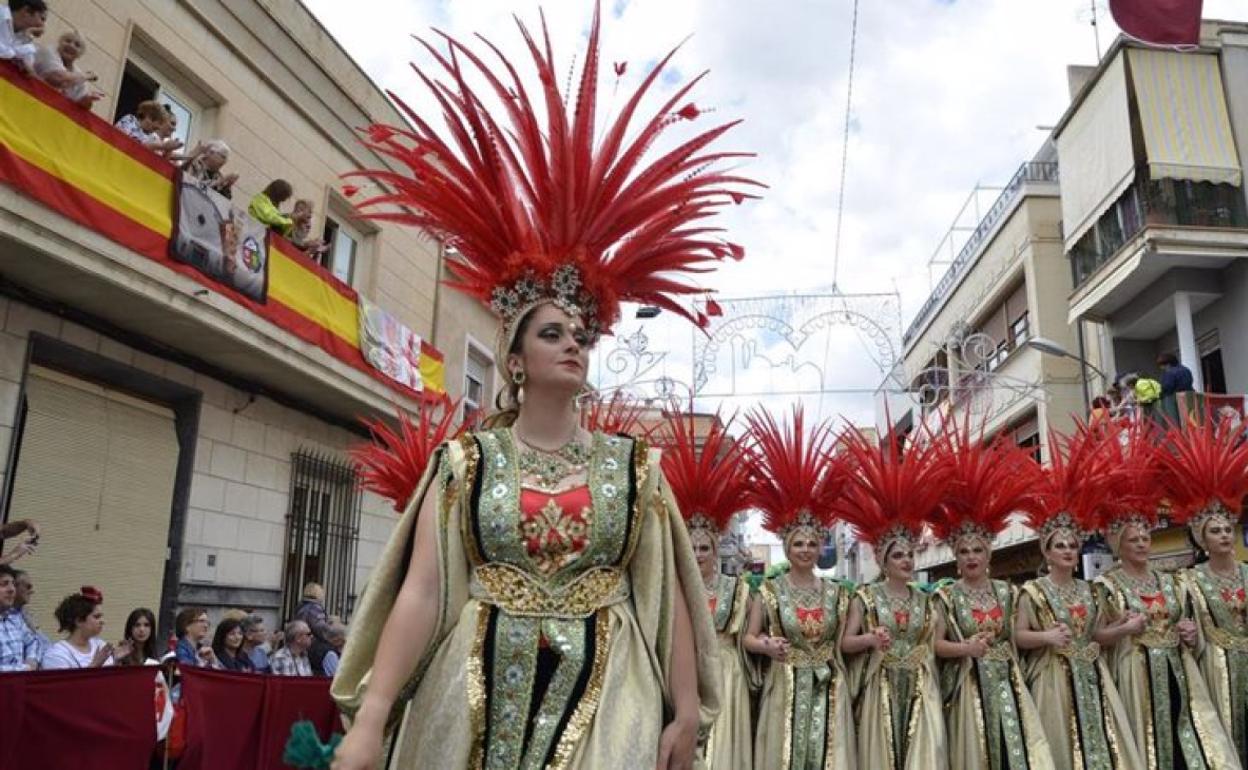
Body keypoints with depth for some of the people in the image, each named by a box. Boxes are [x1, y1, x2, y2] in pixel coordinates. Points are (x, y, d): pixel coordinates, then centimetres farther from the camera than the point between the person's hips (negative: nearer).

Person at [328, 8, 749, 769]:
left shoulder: (634, 464, 1)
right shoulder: (465, 459, -2)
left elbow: (666, 595, 2)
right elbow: (421, 591, -6)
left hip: (606, 704, 1)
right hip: (479, 702, 0)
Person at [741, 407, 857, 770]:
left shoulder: (836, 592, 6)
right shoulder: (769, 590, -1)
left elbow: (843, 641, 11)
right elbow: (748, 637, -1)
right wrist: (767, 647, -21)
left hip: (828, 688, 2)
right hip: (785, 686, -2)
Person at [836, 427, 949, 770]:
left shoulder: (924, 599, 10)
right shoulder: (865, 596, -2)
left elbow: (931, 644, 19)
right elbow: (845, 642, -5)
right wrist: (871, 639, -21)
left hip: (919, 687, 3)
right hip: (880, 687, -3)